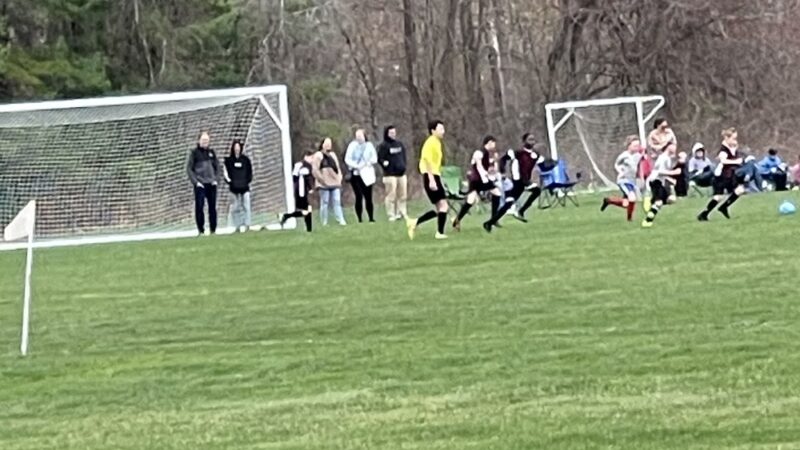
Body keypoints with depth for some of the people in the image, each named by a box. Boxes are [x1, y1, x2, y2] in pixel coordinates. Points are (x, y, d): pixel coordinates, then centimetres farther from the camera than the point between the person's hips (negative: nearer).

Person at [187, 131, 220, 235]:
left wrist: (216, 179, 5)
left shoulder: (211, 152, 11)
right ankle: (201, 230, -2)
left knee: (212, 207, 5)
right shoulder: (194, 153, -1)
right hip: (200, 185, -4)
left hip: (211, 184, 4)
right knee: (199, 207, -6)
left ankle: (213, 230, 11)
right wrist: (196, 182, -10)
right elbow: (189, 168, -2)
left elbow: (217, 166, 17)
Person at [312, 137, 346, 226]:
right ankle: (324, 222, 1)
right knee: (325, 203, -3)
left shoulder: (333, 155, 16)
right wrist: (322, 180, -12)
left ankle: (341, 220, -3)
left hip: (335, 183, 5)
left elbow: (338, 168, 22)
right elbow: (315, 170, -8)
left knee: (337, 201, -1)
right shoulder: (318, 155, -3)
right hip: (324, 185, -5)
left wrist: (339, 178, 10)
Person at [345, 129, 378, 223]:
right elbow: (347, 159, -1)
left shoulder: (369, 145, 4)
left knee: (368, 197, 1)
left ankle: (371, 217, 7)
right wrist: (355, 166, -15)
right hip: (355, 174, -1)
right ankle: (360, 218, -2)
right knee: (359, 196, -6)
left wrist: (368, 163, -12)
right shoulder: (352, 145, 3)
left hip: (367, 174, 1)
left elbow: (374, 158, 6)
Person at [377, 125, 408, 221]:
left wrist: (403, 166, 13)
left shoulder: (400, 144, 14)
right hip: (390, 174, -6)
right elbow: (380, 159, -6)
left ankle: (402, 213, 15)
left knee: (402, 195, 7)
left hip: (401, 173, 6)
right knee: (391, 196, -6)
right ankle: (391, 215, -2)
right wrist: (384, 163, -23)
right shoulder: (383, 146, -4)